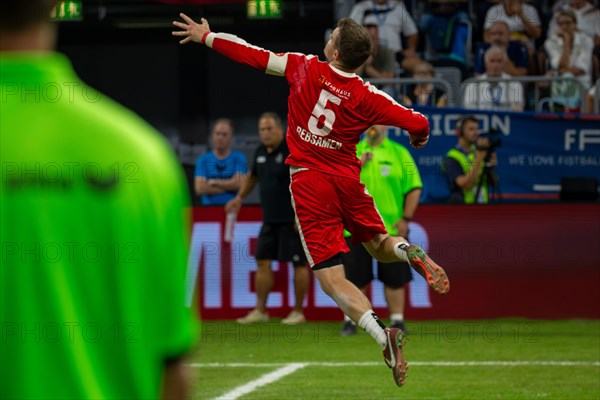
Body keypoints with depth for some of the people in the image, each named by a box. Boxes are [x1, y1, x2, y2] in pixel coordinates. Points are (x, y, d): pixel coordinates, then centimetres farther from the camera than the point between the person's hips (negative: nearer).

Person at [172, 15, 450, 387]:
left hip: (309, 182, -2)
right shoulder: (367, 97, -4)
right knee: (380, 244, 26)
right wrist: (420, 137, 21)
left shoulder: (306, 68, -5)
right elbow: (418, 125, -5)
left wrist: (207, 36, 18)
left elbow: (256, 55, 4)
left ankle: (382, 333, -28)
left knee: (333, 280, -5)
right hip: (348, 179, 2)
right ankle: (408, 250, -11)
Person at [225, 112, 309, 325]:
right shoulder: (261, 152, 9)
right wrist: (239, 197, 21)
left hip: (293, 219, -8)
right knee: (262, 261, 6)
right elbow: (252, 176, 29)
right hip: (270, 219, 8)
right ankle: (260, 310, 12)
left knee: (299, 263, -1)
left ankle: (298, 312, 7)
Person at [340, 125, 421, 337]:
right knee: (354, 278, 3)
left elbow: (414, 188, 3)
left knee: (394, 278, 2)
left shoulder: (399, 153, 4)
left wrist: (405, 218, -4)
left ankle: (397, 320, 10)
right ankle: (350, 321, 11)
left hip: (390, 229, -1)